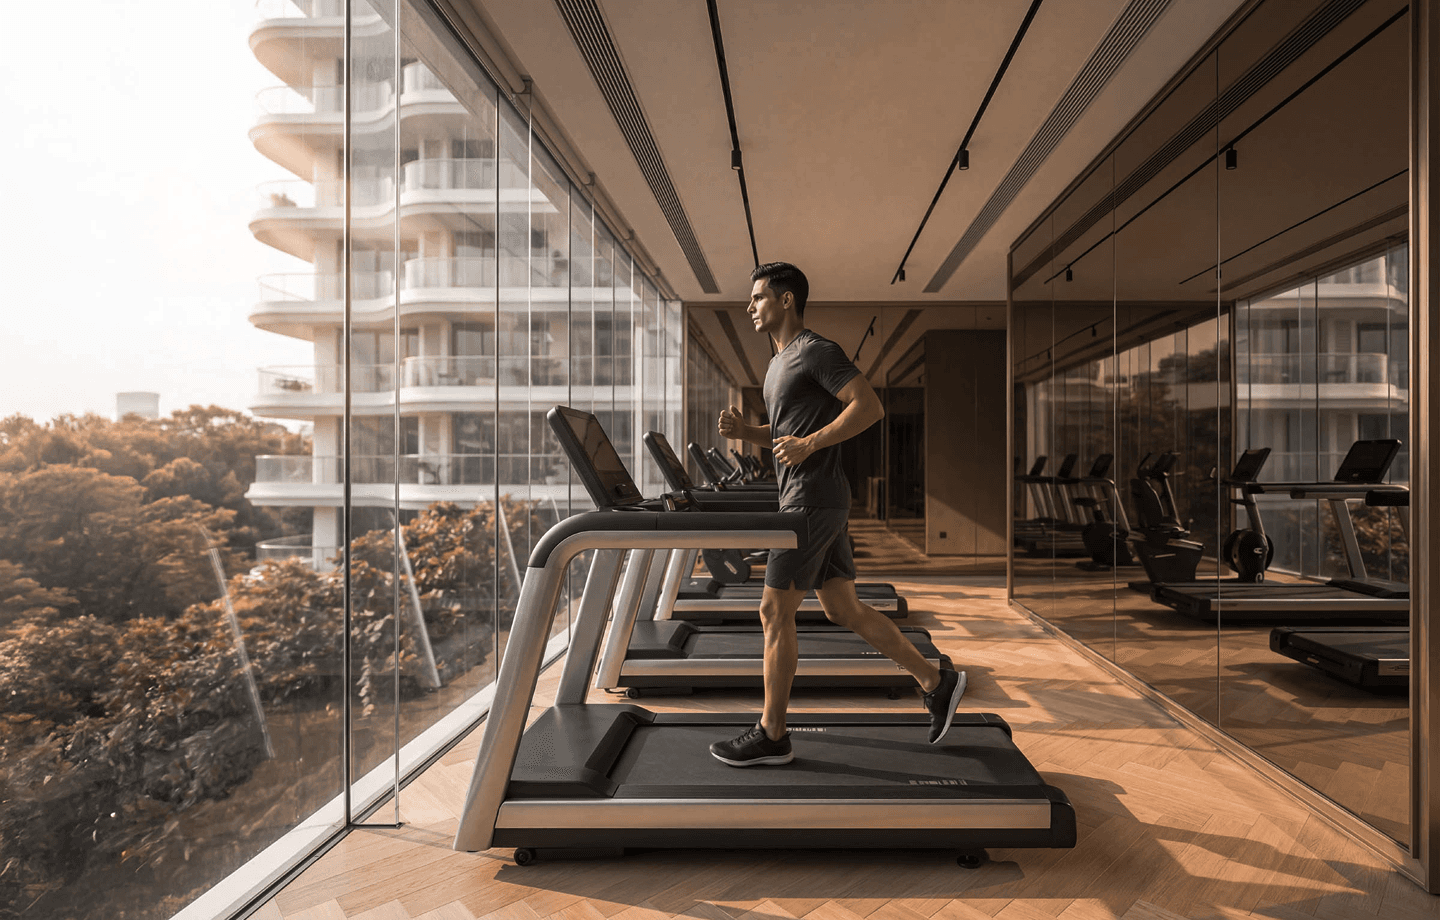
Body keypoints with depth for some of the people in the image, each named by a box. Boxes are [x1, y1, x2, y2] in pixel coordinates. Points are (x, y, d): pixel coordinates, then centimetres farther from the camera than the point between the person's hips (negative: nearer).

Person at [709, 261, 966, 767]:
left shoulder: (817, 351, -9)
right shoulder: (780, 362, 20)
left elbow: (870, 407, -17)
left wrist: (809, 444, -21)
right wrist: (745, 430, 8)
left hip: (813, 501, -10)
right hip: (805, 500, 10)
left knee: (774, 612, -4)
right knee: (844, 610, 13)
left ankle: (771, 735, 10)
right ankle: (937, 682, 22)